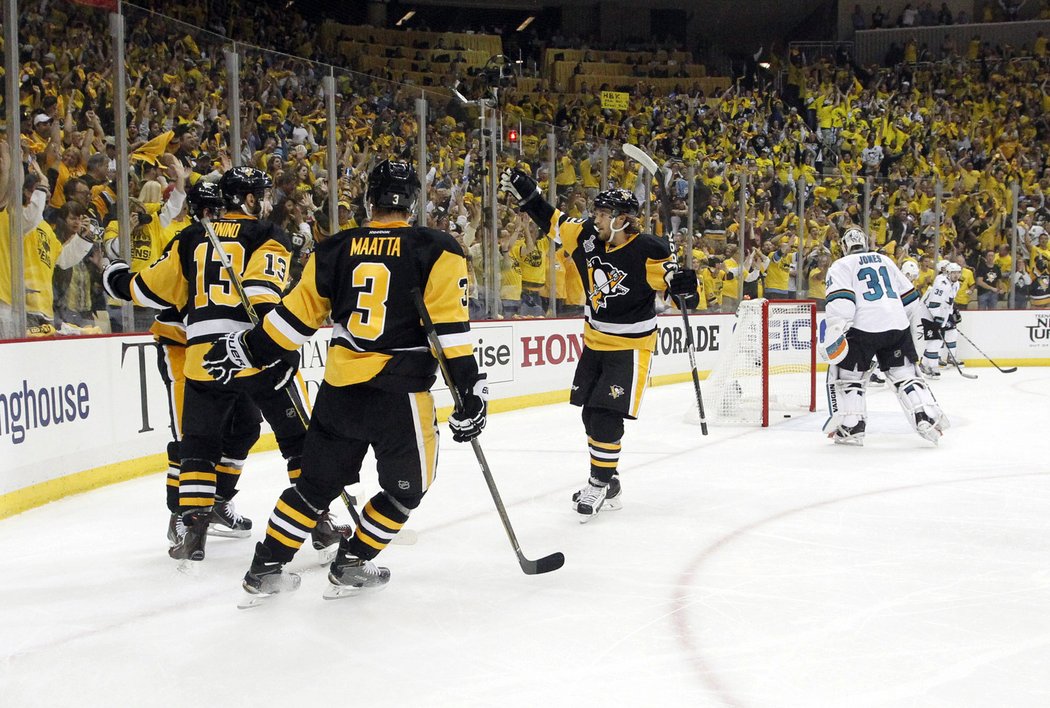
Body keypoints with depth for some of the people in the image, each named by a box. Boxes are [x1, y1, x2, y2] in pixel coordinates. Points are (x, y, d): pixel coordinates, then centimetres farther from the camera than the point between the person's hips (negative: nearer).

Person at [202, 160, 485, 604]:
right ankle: (350, 566, 18)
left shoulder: (335, 249, 6)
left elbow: (297, 313, 9)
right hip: (400, 392, -4)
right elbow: (450, 326, -9)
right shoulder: (436, 251, -4)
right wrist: (470, 390, -6)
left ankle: (264, 571, 20)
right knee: (407, 486, 17)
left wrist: (246, 351, 21)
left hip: (339, 389, 4)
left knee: (316, 484, 17)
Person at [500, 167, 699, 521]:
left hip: (630, 346, -7)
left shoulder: (648, 251, -20)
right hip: (595, 341, 7)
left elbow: (671, 278, -15)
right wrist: (525, 193, 3)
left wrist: (684, 286, -36)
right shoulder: (589, 236, -3)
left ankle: (601, 484, 3)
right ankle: (605, 482, 26)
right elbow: (553, 222, 8)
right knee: (591, 415, 12)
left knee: (606, 416, -12)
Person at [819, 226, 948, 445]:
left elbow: (840, 302, -9)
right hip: (897, 326, 4)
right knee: (906, 374, 14)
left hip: (863, 327, -4)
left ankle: (850, 428, 4)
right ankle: (928, 418, 2)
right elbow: (909, 296, 26)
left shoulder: (840, 266, 8)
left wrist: (833, 333, -14)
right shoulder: (885, 260, 24)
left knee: (844, 374, 10)